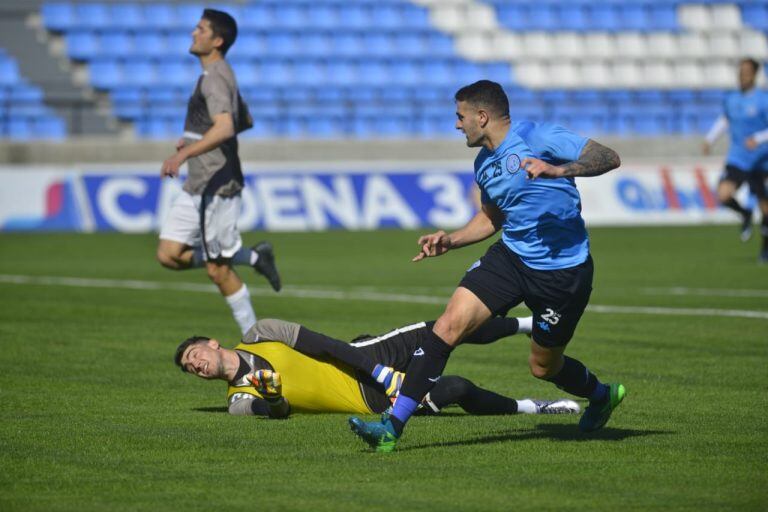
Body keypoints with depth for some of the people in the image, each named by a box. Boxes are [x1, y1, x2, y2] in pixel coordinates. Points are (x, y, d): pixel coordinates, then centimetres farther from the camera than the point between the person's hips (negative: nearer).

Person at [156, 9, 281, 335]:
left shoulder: (215, 78, -15)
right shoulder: (219, 76, 16)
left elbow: (225, 127, -31)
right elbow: (246, 121, 28)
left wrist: (184, 154, -39)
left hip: (217, 186, -10)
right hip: (197, 186, 10)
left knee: (218, 269, -3)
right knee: (169, 255, 3)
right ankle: (253, 257, 12)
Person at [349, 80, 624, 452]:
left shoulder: (536, 138, -14)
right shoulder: (483, 165, 9)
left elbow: (609, 158, -20)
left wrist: (559, 170, -35)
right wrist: (450, 241, 11)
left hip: (562, 268, -6)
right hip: (510, 255, 6)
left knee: (543, 367, 8)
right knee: (450, 324, -13)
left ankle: (602, 395, 43)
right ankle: (393, 426, -14)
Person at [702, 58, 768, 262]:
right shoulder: (731, 100, 7)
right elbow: (724, 121, 25)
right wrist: (710, 139, 15)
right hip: (737, 159, 3)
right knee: (723, 196, -19)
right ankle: (745, 215, 13)